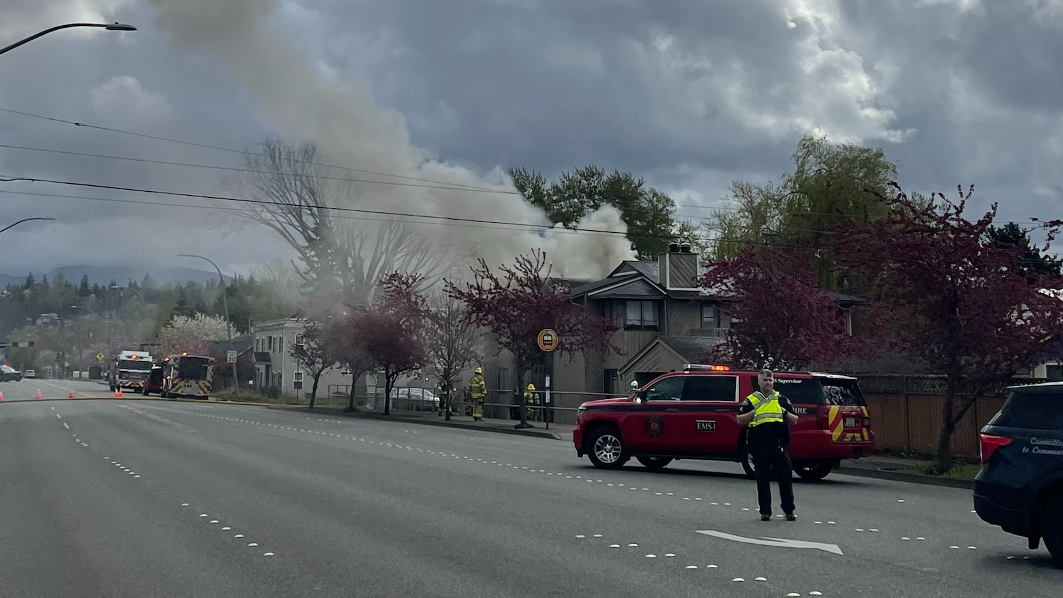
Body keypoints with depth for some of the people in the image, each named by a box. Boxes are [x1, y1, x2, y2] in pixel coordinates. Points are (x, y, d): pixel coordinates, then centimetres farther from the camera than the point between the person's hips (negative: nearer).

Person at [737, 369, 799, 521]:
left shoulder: (782, 400, 14)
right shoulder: (751, 400, 10)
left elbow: (794, 421, 16)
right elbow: (740, 420, 7)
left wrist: (786, 413, -4)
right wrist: (753, 413, -8)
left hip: (780, 444, 1)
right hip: (759, 445, -1)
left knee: (785, 476, -1)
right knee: (762, 479, 4)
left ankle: (789, 510, 8)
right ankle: (765, 511, 11)